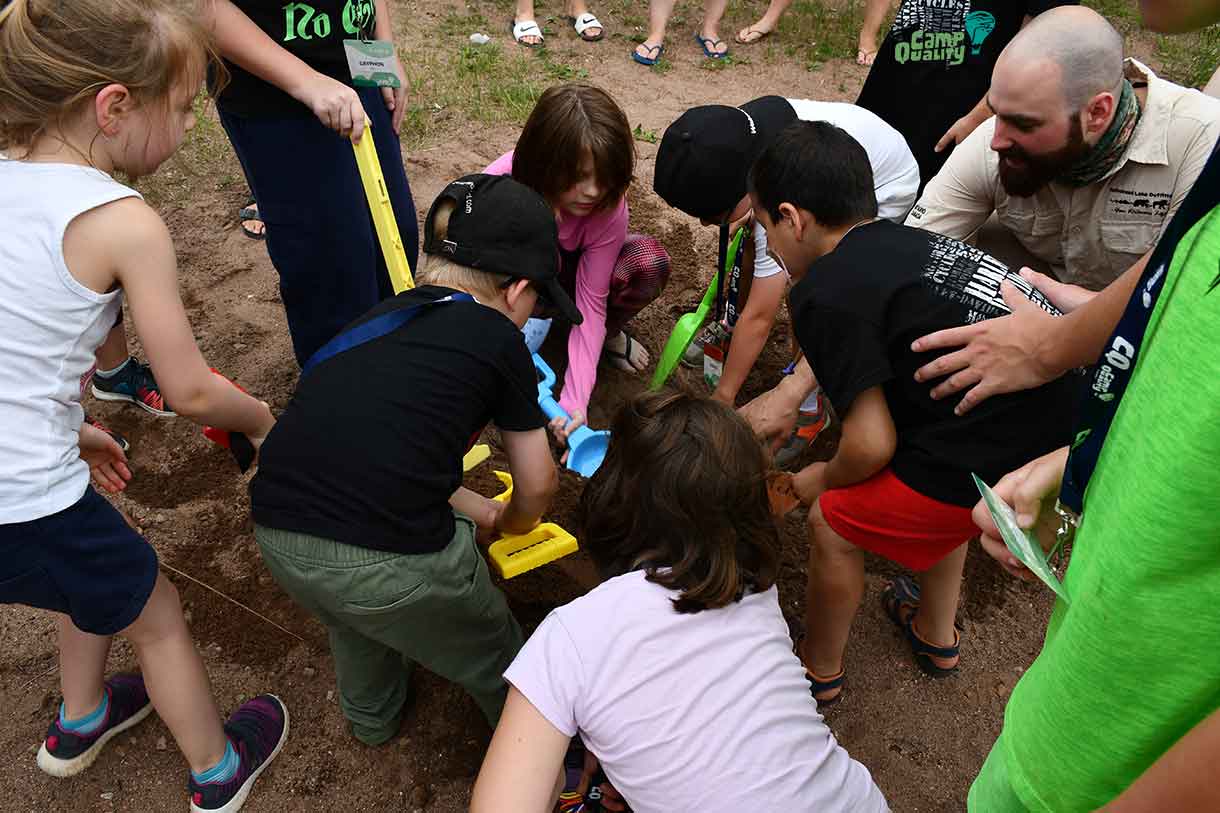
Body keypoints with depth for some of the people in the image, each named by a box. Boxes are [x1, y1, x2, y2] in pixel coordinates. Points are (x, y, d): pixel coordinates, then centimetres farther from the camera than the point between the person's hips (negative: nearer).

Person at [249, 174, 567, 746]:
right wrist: (511, 522, 37)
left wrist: (478, 510, 39)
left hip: (278, 542, 6)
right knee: (492, 656, 23)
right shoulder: (495, 339, 4)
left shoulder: (379, 319, 20)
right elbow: (537, 486, 14)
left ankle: (370, 716, 57)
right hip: (388, 561, -5)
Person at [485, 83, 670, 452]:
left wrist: (575, 401, -40)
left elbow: (590, 302, -28)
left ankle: (607, 334, 2)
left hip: (566, 268, 2)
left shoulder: (608, 204, -29)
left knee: (649, 259, -27)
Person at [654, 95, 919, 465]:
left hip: (886, 192, -8)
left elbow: (761, 316, -33)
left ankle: (809, 409, -3)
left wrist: (722, 399, -25)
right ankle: (736, 323, 27)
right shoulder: (738, 124, -24)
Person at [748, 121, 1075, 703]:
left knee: (835, 522, 11)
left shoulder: (825, 291, -10)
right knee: (935, 488, 35)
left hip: (999, 455, -9)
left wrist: (823, 480, 12)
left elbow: (871, 444, -11)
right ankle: (936, 636, 54)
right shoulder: (908, 240, 15)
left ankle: (819, 671, 34)